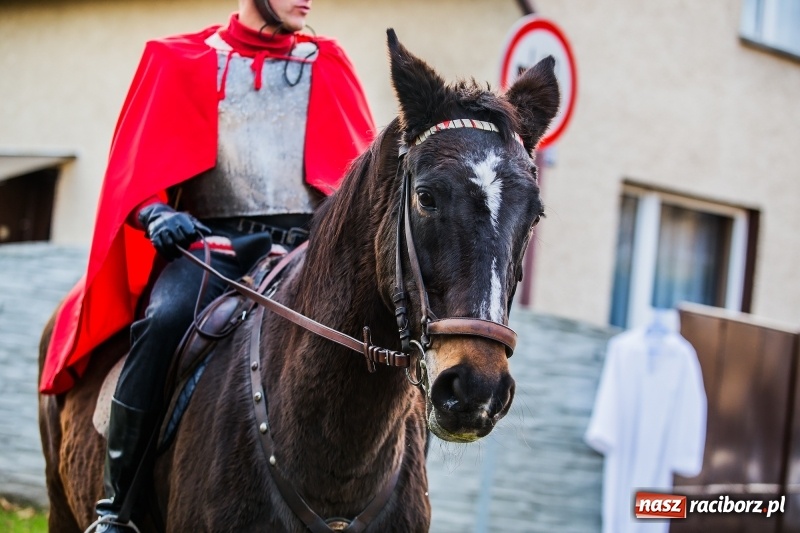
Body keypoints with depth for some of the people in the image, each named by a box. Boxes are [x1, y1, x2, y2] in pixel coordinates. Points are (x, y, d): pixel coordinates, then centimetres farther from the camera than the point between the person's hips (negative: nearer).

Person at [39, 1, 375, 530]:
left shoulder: (328, 64, 17)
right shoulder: (180, 62, 12)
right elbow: (138, 168, 7)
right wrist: (156, 214, -15)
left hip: (309, 242, 2)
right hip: (210, 242, -2)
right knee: (168, 318, -33)